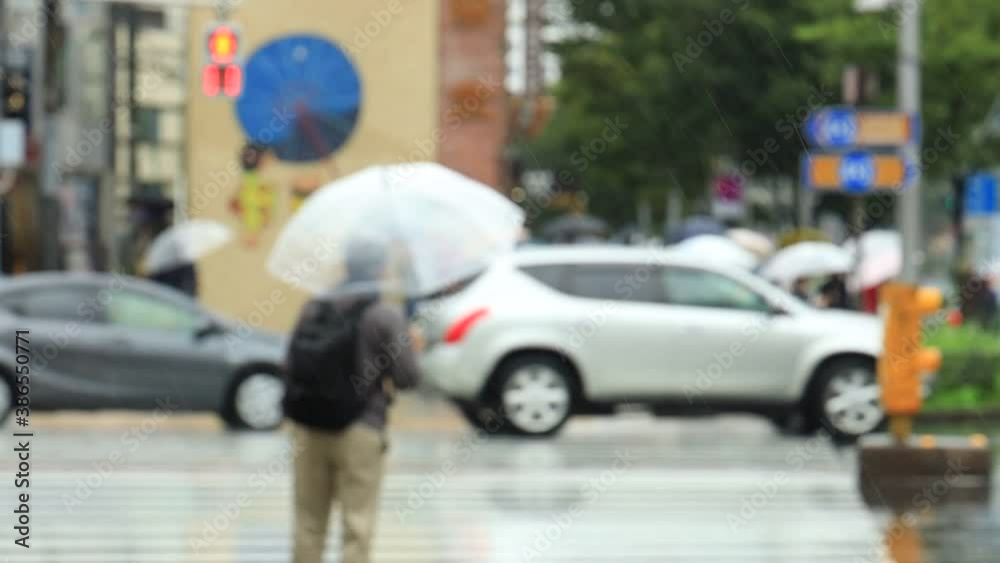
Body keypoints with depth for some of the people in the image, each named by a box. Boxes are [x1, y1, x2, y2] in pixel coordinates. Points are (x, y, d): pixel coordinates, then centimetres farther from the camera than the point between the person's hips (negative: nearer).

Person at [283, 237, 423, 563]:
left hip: (308, 428, 5)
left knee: (308, 524, 12)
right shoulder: (385, 315, -8)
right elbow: (406, 378, -9)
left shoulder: (314, 309, 6)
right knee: (357, 527, 0)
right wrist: (413, 349, 11)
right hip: (359, 431, -5)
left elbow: (294, 365, 8)